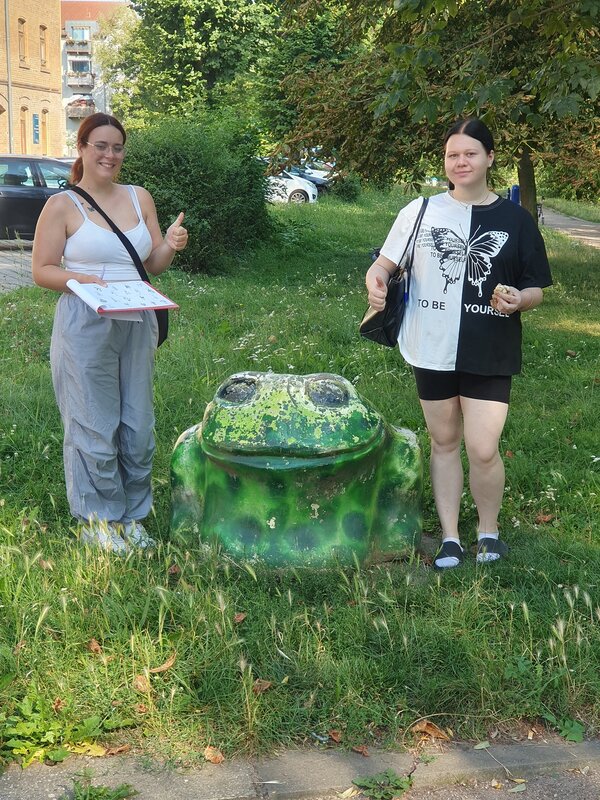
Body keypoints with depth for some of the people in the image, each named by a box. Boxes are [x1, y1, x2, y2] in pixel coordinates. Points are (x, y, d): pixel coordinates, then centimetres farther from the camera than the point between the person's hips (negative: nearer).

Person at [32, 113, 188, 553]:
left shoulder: (140, 198, 10)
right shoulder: (62, 206, -3)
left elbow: (154, 265, 14)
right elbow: (42, 270, -5)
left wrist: (170, 245, -8)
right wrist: (84, 281, -21)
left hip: (137, 324, 5)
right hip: (86, 329, -5)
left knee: (138, 427, 9)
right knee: (96, 428, 1)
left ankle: (131, 513, 24)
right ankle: (97, 519, 17)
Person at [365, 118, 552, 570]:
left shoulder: (515, 220, 1)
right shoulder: (421, 211, 2)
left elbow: (536, 289, 5)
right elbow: (386, 262, 5)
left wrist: (519, 299, -18)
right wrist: (375, 280, -18)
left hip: (490, 354, -2)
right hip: (432, 348, 2)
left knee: (483, 449, -8)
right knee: (444, 442, 12)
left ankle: (489, 532, 18)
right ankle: (450, 537, 25)